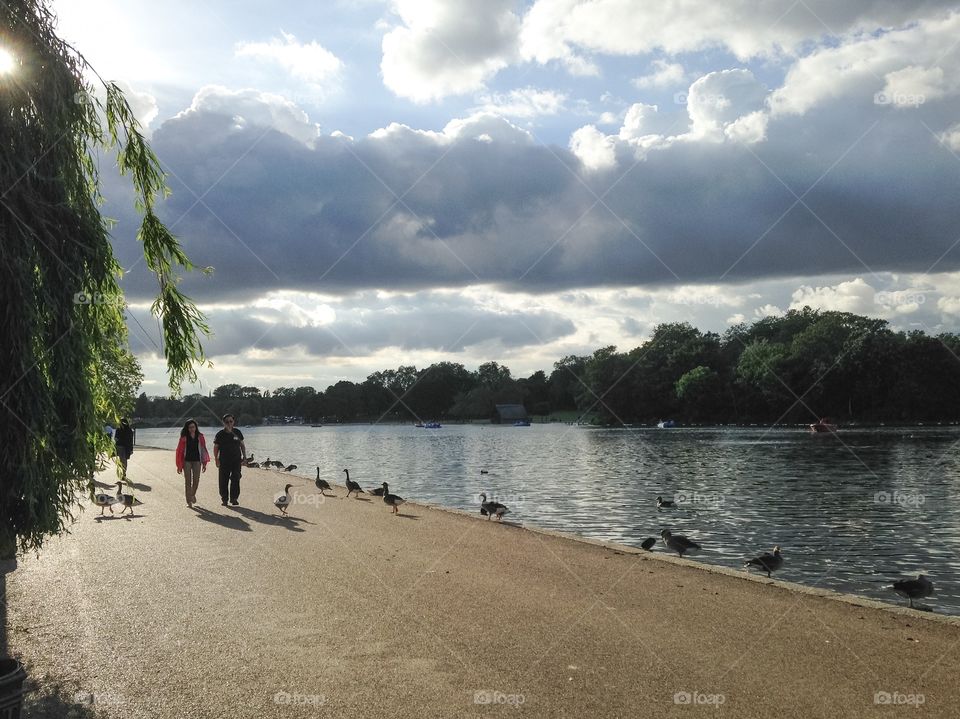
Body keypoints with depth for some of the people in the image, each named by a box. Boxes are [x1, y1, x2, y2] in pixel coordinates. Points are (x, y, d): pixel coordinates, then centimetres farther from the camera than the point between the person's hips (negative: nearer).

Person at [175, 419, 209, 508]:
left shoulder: (200, 437, 4)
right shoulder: (184, 438, -2)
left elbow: (203, 450, 7)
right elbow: (179, 451, -1)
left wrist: (204, 463, 3)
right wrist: (179, 466, -4)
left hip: (197, 461, 2)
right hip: (187, 461, -2)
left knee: (196, 480, 0)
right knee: (188, 481, 0)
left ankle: (193, 494, 30)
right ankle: (189, 501, 7)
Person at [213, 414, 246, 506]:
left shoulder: (237, 432, 6)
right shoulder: (220, 434, -1)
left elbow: (242, 445, 14)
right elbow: (216, 447, 2)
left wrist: (244, 456, 8)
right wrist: (216, 459, -6)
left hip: (236, 460, 1)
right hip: (224, 461, -1)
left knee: (235, 480, -3)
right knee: (223, 480, 2)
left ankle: (234, 498, 5)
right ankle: (224, 499, 12)